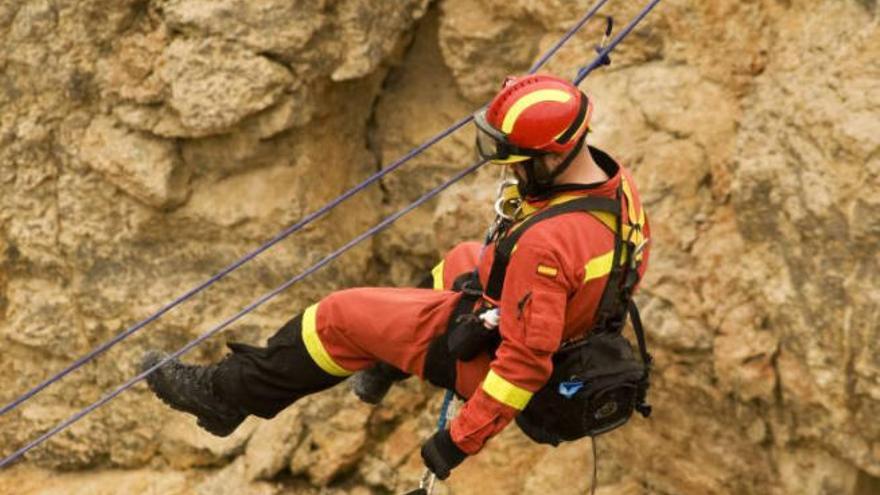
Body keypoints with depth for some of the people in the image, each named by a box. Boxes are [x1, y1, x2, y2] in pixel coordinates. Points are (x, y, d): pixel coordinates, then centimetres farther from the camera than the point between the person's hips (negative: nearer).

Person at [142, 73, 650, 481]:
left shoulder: (549, 246, -40)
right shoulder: (616, 180, -12)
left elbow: (526, 364, -36)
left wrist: (461, 438, -26)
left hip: (489, 354, -9)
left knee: (341, 317, -1)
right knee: (462, 261, 37)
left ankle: (224, 396, 15)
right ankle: (384, 368, 54)